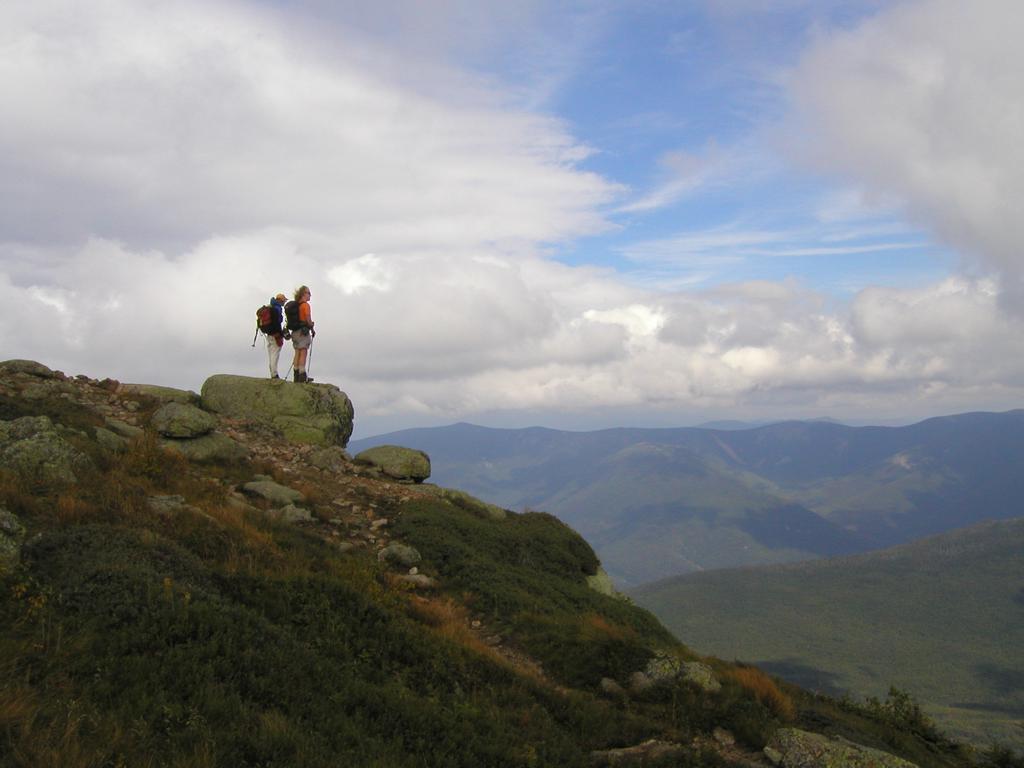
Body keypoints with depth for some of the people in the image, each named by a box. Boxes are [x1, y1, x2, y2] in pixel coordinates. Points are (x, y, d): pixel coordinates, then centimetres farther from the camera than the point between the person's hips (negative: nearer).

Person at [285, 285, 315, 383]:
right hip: (303, 331, -8)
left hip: (294, 331, 8)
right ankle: (302, 376, -14)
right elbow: (308, 319, -17)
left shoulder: (294, 305, 15)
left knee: (297, 353, 10)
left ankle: (297, 376, 10)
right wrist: (312, 329, -3)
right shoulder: (305, 304, -10)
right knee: (303, 353, -9)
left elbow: (294, 319, 14)